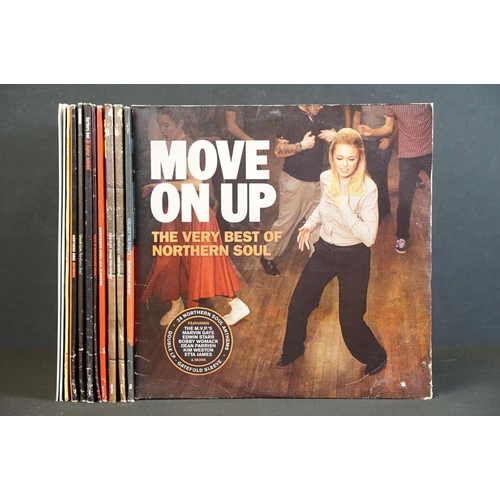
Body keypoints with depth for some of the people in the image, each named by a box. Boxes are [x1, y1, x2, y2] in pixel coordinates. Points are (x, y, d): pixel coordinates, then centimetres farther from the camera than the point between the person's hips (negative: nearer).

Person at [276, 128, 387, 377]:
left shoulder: (368, 188, -22)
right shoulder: (326, 178, -7)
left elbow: (369, 237, -27)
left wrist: (345, 208, -32)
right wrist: (309, 225, 0)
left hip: (353, 257, -5)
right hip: (324, 251, 5)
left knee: (350, 319, 5)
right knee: (298, 305, 12)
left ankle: (376, 357, 35)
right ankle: (293, 350, 40)